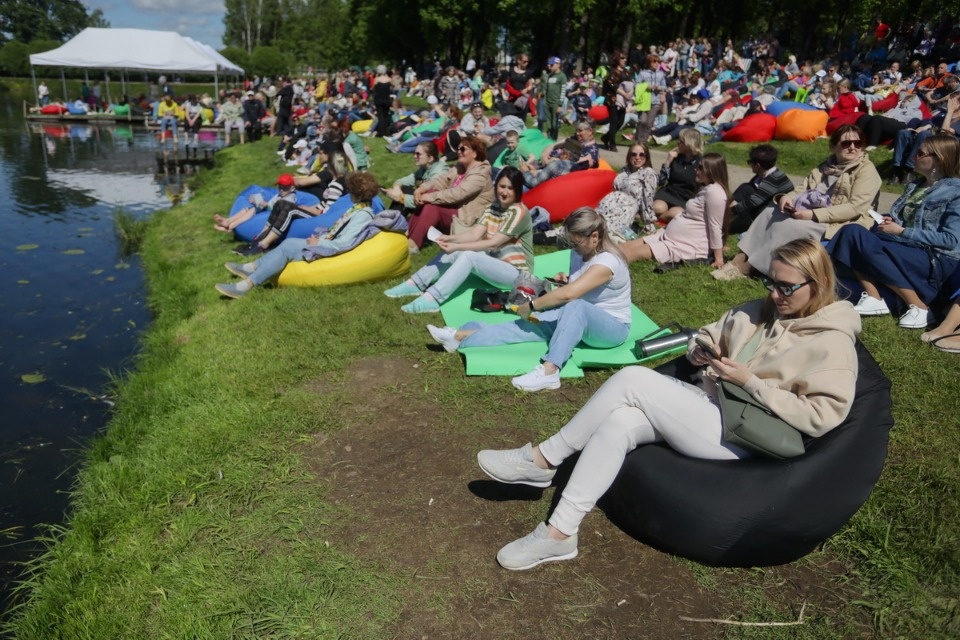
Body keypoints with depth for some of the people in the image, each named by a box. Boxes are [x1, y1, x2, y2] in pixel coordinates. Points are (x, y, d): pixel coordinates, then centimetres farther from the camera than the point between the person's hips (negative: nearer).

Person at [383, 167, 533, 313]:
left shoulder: (519, 212, -18)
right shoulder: (493, 208, 7)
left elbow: (493, 243, -24)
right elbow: (474, 234, -3)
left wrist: (457, 246, -29)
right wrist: (450, 238, -22)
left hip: (515, 272, -8)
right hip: (492, 263, 8)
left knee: (468, 256, -30)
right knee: (455, 253, -10)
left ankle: (431, 299, -38)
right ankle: (415, 284, -10)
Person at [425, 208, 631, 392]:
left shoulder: (608, 261, -26)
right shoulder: (580, 253, 1)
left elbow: (568, 294, -38)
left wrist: (530, 306, -27)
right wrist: (565, 280, -3)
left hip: (612, 327, -7)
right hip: (579, 321, 7)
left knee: (575, 307, -40)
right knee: (533, 324, -16)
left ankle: (549, 371, -51)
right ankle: (460, 337, -24)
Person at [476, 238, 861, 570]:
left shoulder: (833, 343, -5)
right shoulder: (758, 312, 15)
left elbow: (821, 417, -15)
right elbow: (706, 337, 25)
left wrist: (749, 381, -18)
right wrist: (699, 352, 1)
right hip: (705, 407, 7)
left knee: (633, 379, -24)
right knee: (618, 424, -23)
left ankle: (544, 459, -14)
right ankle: (559, 532, -17)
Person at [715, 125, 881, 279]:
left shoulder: (866, 170, -6)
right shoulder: (827, 166, 16)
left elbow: (855, 207, -18)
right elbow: (803, 189, 16)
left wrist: (813, 214, -26)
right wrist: (788, 196, -10)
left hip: (841, 225, -8)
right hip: (813, 216, 8)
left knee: (787, 226, -28)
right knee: (768, 214, -8)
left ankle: (745, 268, -23)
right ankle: (739, 260, -18)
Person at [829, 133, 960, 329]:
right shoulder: (915, 185, 19)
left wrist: (901, 231, -15)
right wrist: (890, 221, -1)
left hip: (937, 259, -7)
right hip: (907, 247, 7)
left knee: (866, 244, -31)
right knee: (852, 231, -18)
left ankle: (919, 306, -20)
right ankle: (874, 298, -24)